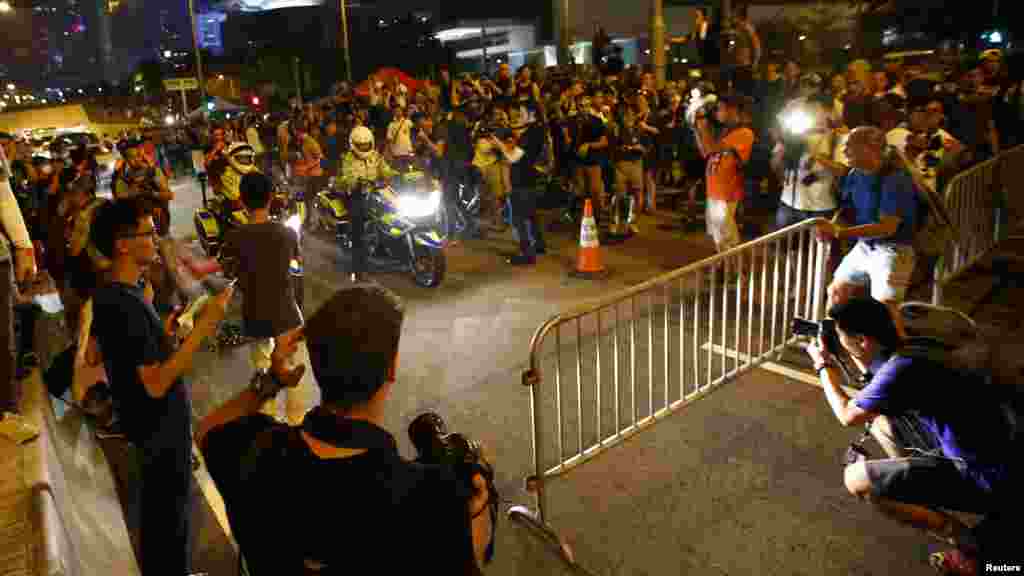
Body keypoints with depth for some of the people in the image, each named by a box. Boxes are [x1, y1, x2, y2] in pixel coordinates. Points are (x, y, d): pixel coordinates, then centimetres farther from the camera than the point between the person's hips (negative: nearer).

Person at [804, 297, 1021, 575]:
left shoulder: (899, 368, -23)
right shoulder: (903, 357, 4)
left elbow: (848, 415, -7)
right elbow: (876, 386, 29)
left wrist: (824, 366, 6)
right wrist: (840, 358, 17)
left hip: (994, 477, -9)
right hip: (980, 450, 9)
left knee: (856, 479, -13)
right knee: (881, 419, 19)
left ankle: (971, 541, -2)